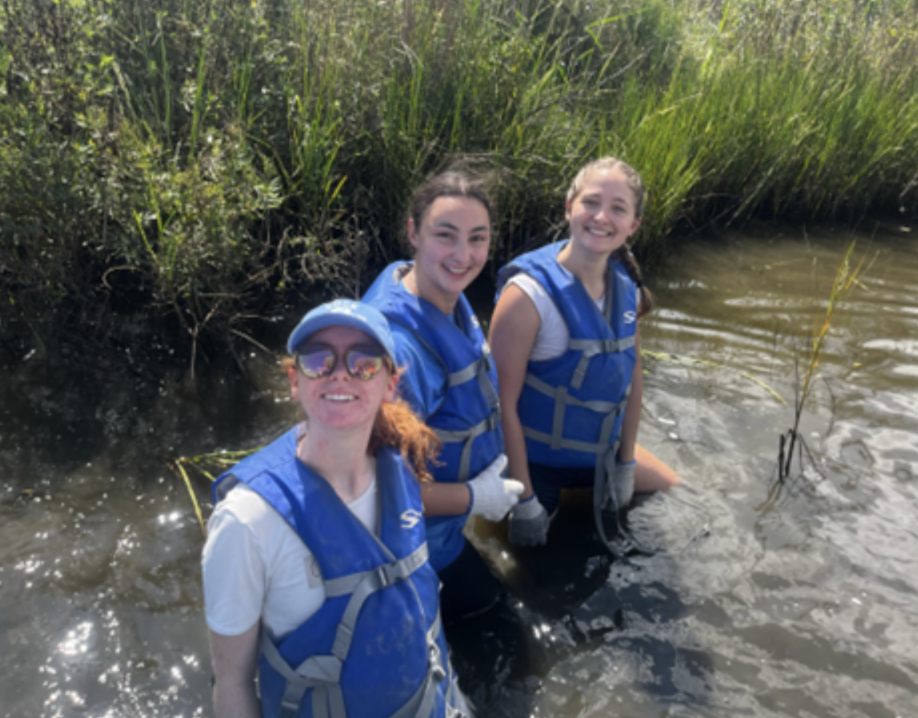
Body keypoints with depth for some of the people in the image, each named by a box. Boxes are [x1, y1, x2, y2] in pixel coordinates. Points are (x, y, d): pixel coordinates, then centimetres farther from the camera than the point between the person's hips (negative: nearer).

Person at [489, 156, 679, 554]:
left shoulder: (627, 288, -6)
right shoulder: (529, 294, -27)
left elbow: (631, 374, 5)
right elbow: (503, 402, -24)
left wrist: (626, 464, 8)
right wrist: (524, 501, -21)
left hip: (600, 453, 7)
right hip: (536, 460, -6)